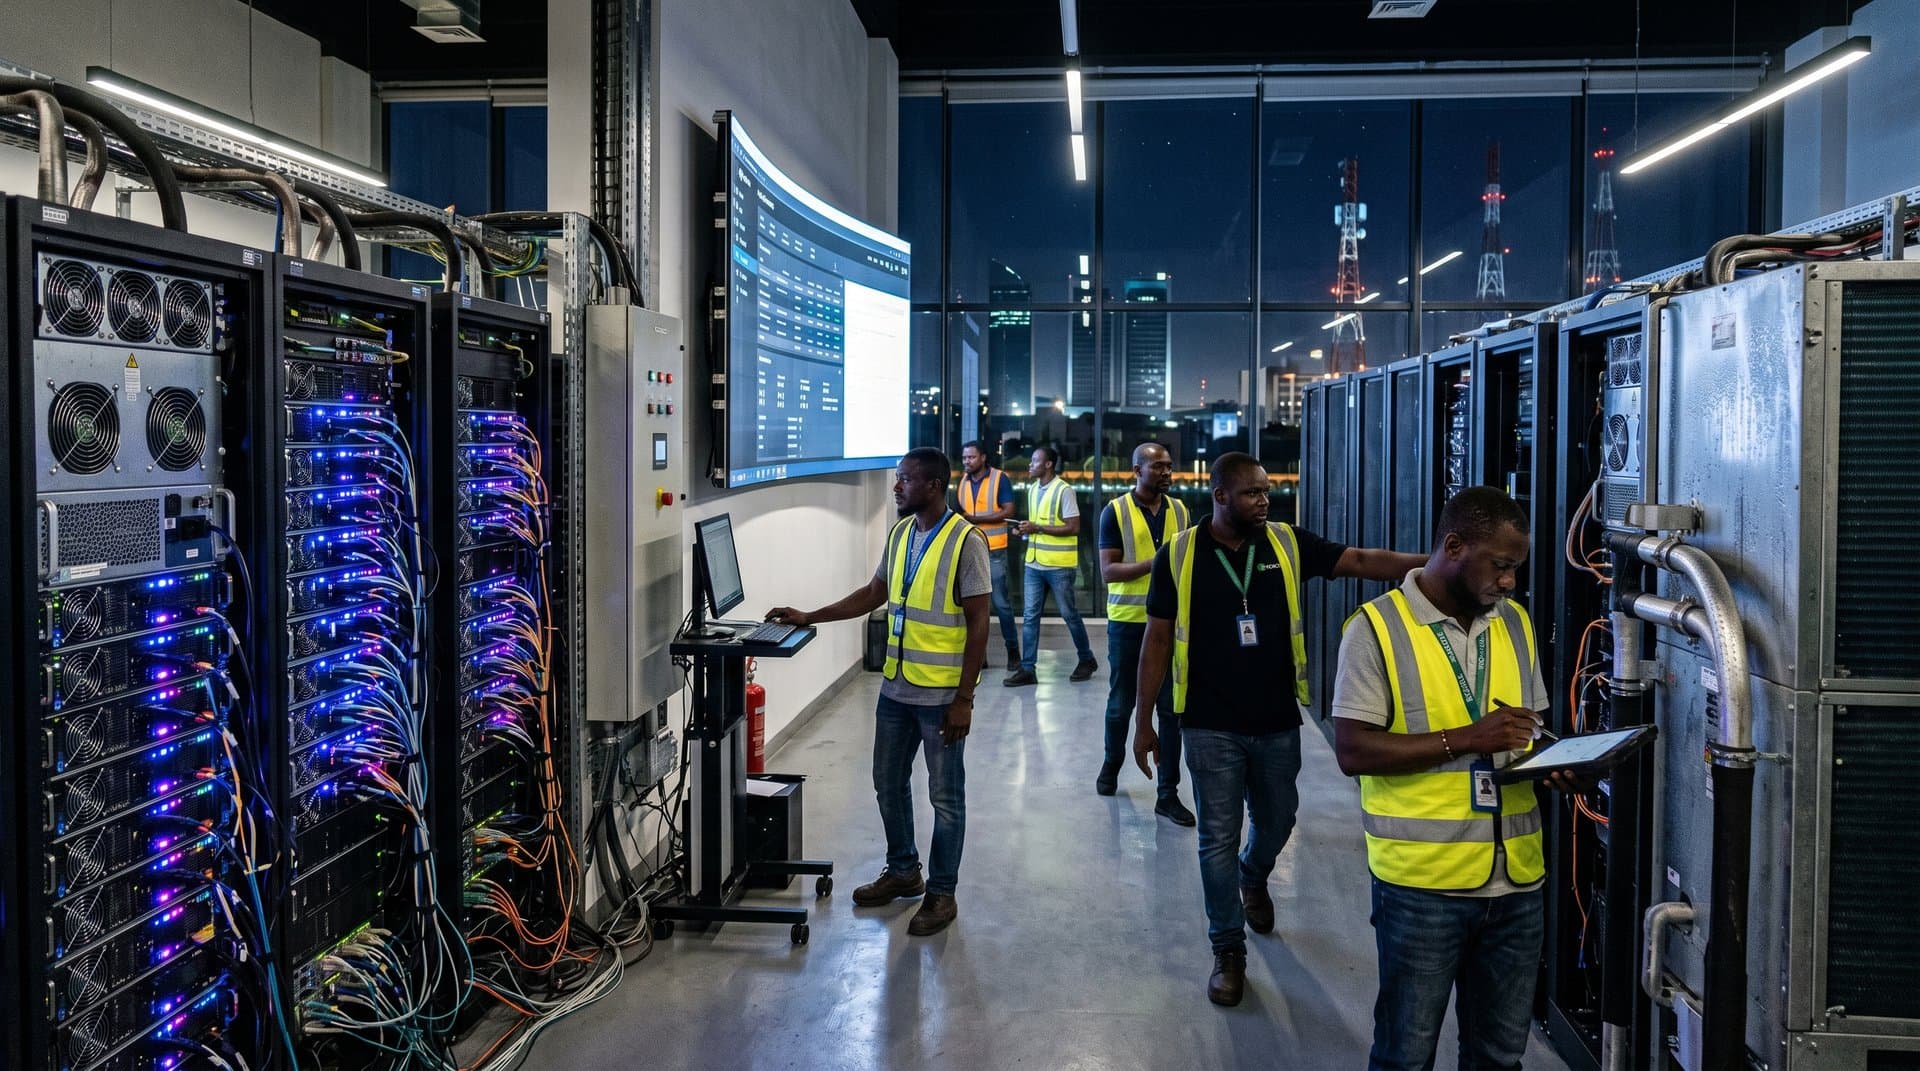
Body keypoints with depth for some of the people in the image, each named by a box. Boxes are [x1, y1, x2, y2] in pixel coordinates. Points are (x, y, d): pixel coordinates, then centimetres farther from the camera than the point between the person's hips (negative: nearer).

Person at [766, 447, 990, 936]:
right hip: (896, 688, 8)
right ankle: (903, 871, 36)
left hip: (942, 694, -8)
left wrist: (964, 698, -17)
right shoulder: (900, 533, 7)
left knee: (946, 796, 5)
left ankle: (941, 892, 19)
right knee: (888, 783, 18)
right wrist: (809, 617, 9)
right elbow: (874, 594, 17)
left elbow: (978, 624, -15)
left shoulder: (965, 541, -15)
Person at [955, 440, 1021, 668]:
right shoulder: (962, 482, 11)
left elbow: (1008, 511, -14)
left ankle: (1013, 650, 9)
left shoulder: (1000, 479, -7)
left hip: (993, 551, -5)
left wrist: (975, 518, -18)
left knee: (1000, 602, -2)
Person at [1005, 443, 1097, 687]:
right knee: (1030, 616, 3)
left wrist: (1037, 528, -19)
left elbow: (1073, 528, -16)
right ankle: (1027, 669, 5)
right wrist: (1027, 530, 1)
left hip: (1059, 566, -7)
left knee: (1069, 614, 6)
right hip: (1034, 564, 7)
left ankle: (1087, 660, 24)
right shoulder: (1032, 489, 11)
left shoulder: (1063, 490, -13)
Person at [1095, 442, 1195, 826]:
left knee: (1171, 708, 0)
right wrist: (1153, 564, -24)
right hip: (1128, 621, -2)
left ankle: (1168, 793, 7)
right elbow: (1108, 571, -12)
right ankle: (1111, 766, 37)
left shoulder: (1179, 510, 6)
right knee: (1121, 703, 12)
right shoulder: (1115, 511, -6)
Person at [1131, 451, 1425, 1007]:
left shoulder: (1288, 543, -2)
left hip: (1277, 723, 3)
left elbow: (1362, 561, -8)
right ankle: (1229, 950, 20)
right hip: (1211, 728, -2)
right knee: (1218, 839, 4)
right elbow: (1158, 639, -2)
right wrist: (1143, 720, -1)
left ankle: (1254, 877, 53)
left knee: (1277, 822, 19)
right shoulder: (1180, 555, -7)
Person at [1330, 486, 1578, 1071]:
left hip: (1516, 878, 6)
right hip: (1422, 884, -5)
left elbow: (1529, 730, 19)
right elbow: (1353, 750, -15)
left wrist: (1552, 765, -3)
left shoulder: (1514, 622, 9)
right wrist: (1465, 739, -21)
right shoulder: (1378, 627, -10)